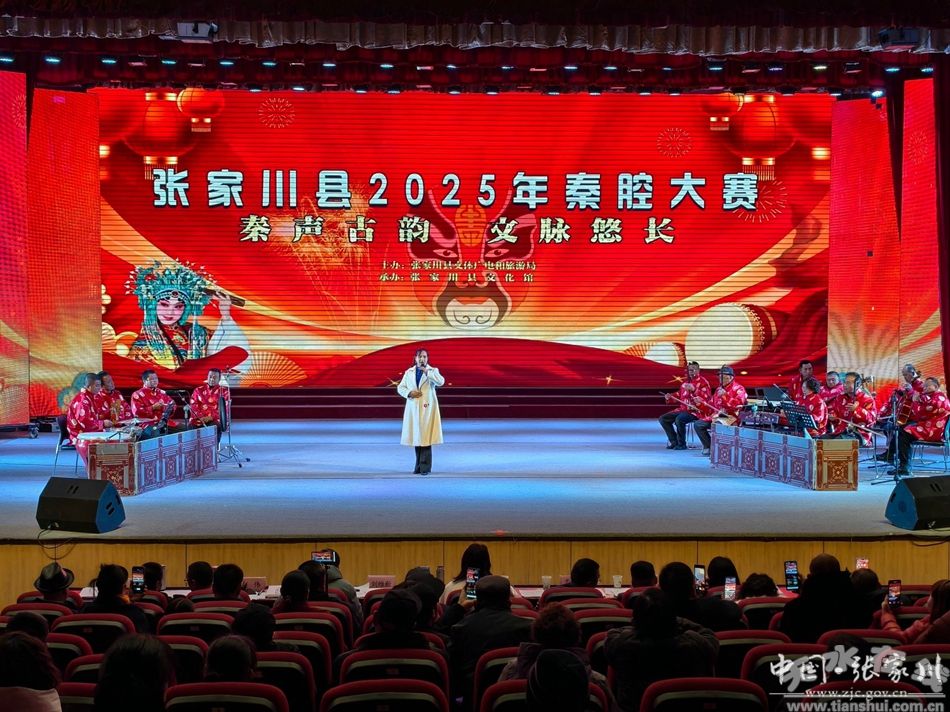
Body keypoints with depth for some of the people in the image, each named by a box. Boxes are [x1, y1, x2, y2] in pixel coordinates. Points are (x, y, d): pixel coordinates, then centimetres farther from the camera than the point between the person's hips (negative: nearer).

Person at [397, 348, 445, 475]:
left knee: (425, 437, -9)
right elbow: (400, 387, 10)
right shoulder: (409, 372, 11)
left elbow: (441, 382, -17)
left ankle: (425, 467, -6)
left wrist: (427, 371, -17)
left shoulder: (433, 371, 2)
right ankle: (418, 466, 14)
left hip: (427, 408, -3)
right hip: (413, 408, 3)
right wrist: (409, 393, -9)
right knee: (416, 437, 5)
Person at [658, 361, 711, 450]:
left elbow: (707, 396, -19)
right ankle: (674, 442, 2)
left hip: (695, 410, -8)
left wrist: (694, 389, -28)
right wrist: (670, 397, 6)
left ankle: (682, 444, -17)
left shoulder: (703, 381, -4)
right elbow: (679, 397, 26)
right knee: (663, 419, -1)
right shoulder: (685, 383, 18)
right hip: (682, 409, 8)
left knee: (679, 419, -35)